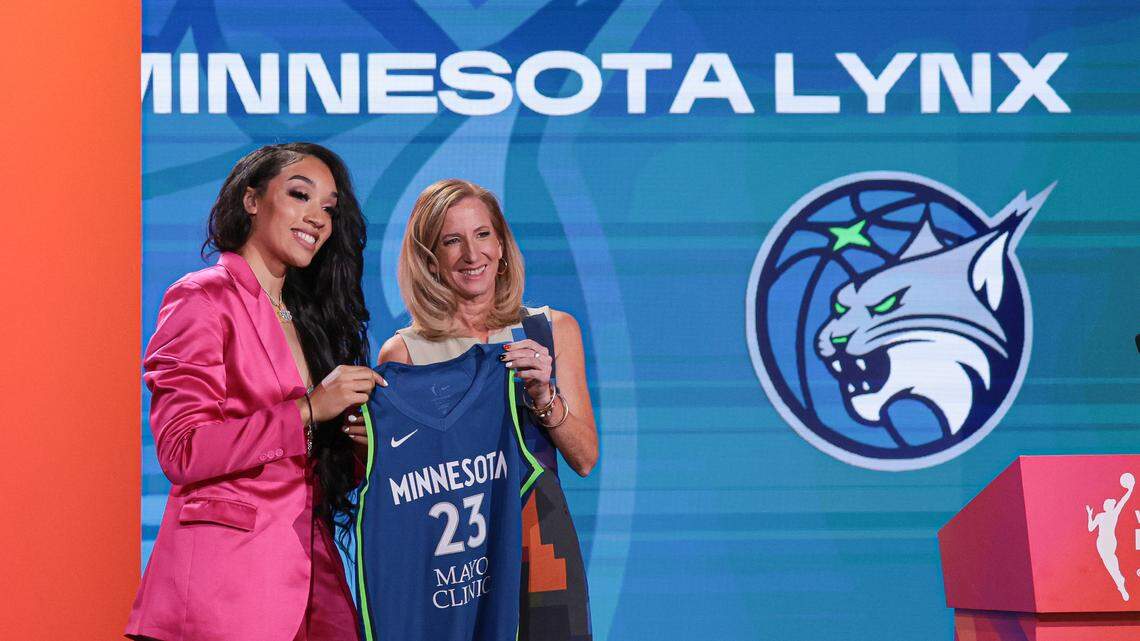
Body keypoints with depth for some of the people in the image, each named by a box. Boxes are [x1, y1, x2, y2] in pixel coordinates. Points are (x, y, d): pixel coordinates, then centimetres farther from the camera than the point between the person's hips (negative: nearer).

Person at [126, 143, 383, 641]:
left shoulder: (302, 317, 20)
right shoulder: (204, 298, -4)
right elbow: (182, 451, -15)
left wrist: (351, 445, -1)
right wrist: (307, 411, -17)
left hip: (307, 572, 7)